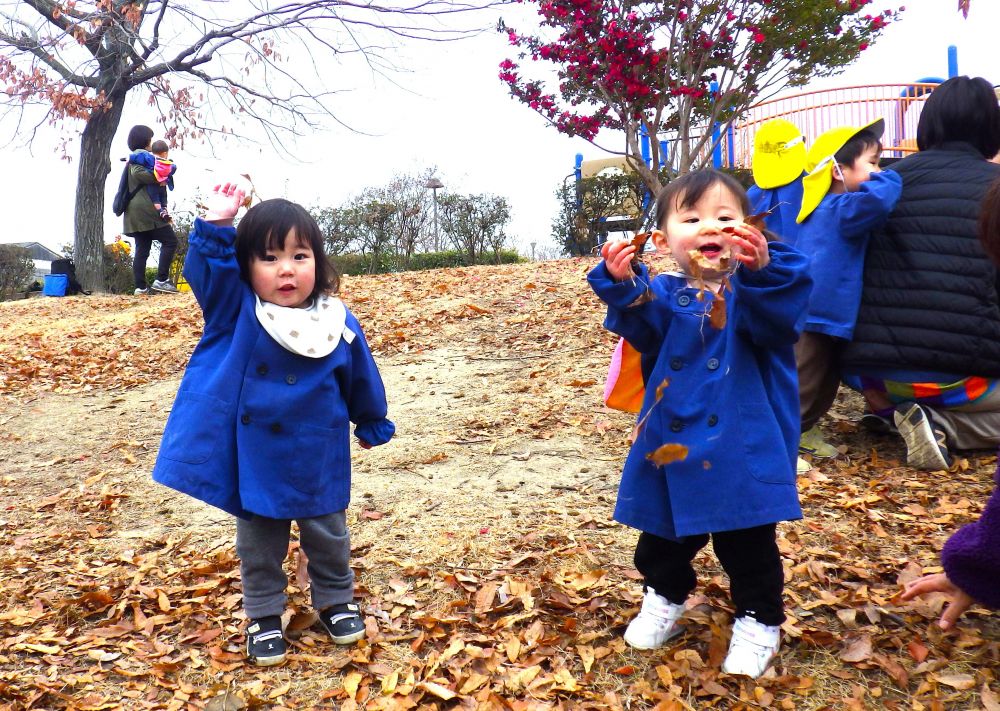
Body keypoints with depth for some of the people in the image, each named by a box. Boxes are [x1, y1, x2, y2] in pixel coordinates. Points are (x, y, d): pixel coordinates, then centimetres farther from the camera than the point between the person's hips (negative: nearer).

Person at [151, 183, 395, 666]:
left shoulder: (340, 325, -10)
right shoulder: (237, 310, -10)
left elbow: (362, 380, 4)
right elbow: (206, 269, -22)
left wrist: (372, 426, 16)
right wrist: (218, 223, -35)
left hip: (318, 461, 0)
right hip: (253, 459, 0)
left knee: (327, 537, 18)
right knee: (258, 546, 15)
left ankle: (335, 601, 40)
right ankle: (264, 616, 33)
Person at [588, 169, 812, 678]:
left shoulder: (759, 287, -8)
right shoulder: (664, 294, 0)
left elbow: (778, 319, -29)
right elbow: (640, 330, -18)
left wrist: (762, 268, -48)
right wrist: (624, 286, -37)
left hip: (744, 449, -3)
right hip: (670, 445, 3)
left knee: (748, 545, 10)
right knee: (663, 537, 20)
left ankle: (758, 620, 34)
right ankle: (664, 599, 46)